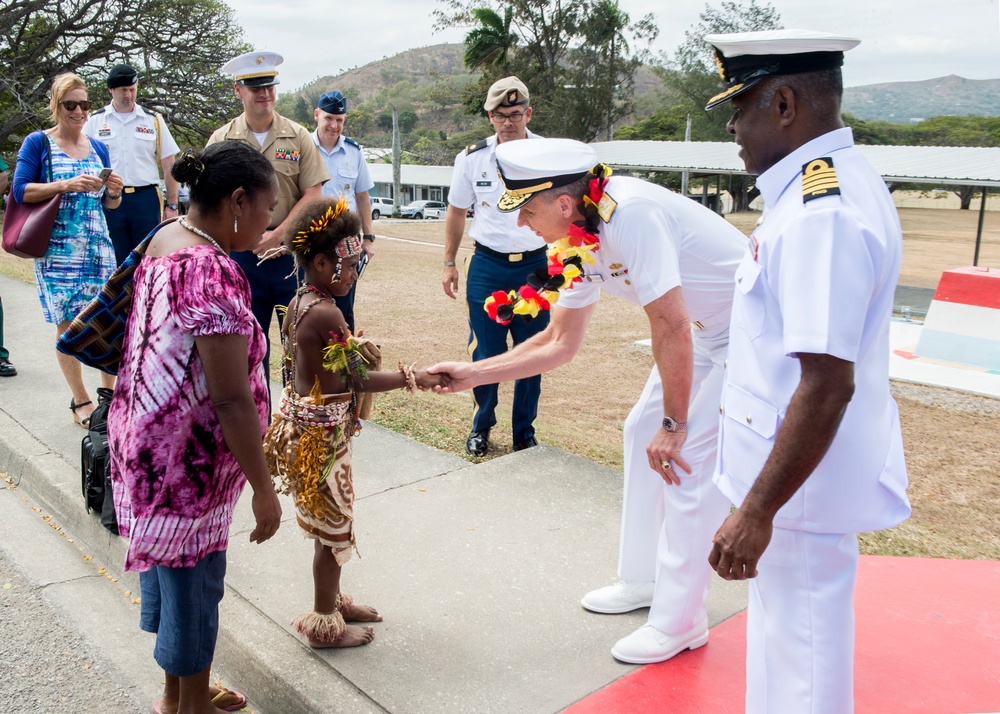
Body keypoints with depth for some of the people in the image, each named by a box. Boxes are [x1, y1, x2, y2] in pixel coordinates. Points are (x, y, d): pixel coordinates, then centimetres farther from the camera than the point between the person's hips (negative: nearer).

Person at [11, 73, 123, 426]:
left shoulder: (98, 148, 13)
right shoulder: (38, 142, 2)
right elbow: (20, 191, -7)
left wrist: (114, 192, -6)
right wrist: (66, 185, -19)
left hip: (98, 248, 3)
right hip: (58, 250, -3)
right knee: (68, 325, 1)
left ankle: (109, 393, 9)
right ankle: (80, 400, 12)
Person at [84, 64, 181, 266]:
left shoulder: (154, 120, 9)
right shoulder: (94, 121, 9)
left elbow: (169, 166, 9)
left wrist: (171, 205, 3)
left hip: (145, 198, 0)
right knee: (114, 264, 4)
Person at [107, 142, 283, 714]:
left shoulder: (166, 238, 4)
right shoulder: (213, 273, -27)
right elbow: (230, 398, -27)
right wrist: (264, 489, -20)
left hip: (148, 440, 10)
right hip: (188, 455, -10)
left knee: (170, 564, 22)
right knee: (194, 577, 9)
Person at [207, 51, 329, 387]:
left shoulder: (298, 137, 3)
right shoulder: (220, 140, 4)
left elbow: (312, 195, -1)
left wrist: (276, 235, -10)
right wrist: (254, 240, -10)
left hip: (292, 253, 0)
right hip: (241, 255, 1)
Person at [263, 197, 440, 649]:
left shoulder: (298, 305, 5)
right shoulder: (327, 313, -24)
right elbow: (358, 379, -21)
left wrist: (354, 348, 11)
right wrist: (411, 379, -14)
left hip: (301, 424, 9)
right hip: (322, 436, -9)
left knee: (329, 522, 22)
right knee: (334, 526, 7)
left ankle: (331, 600, 40)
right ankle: (325, 624, 23)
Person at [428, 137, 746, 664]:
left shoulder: (629, 215, -32)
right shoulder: (577, 246, -3)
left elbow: (670, 327, -30)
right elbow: (559, 343, 5)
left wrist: (673, 425, -21)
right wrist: (472, 374, 1)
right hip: (704, 330, 9)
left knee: (689, 458, -11)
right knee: (642, 432, 12)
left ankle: (679, 622, 6)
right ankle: (645, 579, 28)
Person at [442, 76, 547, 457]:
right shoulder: (472, 158, 0)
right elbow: (456, 212, 12)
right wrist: (449, 263, 10)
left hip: (536, 267, 0)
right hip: (487, 267, 1)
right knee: (485, 354, 4)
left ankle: (524, 433, 25)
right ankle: (481, 427, 27)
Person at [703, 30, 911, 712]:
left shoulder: (822, 213, -25)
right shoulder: (836, 182, 8)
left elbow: (828, 384, -29)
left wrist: (758, 512, -25)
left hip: (803, 477, -10)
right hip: (796, 468, 10)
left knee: (803, 653, 8)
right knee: (780, 625, 25)